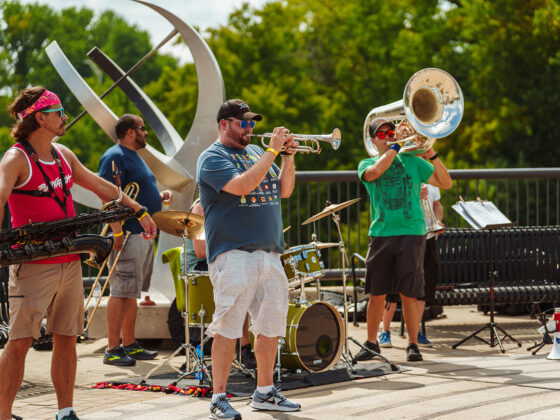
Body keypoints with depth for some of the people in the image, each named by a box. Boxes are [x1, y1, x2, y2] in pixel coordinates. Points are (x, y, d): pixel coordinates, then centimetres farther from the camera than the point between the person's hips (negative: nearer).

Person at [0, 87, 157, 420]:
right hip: (33, 265, -7)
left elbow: (100, 186, 24)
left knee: (67, 339, 10)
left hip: (70, 263, 7)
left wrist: (139, 212, 28)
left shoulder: (63, 155, 13)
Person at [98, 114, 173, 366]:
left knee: (132, 292, 13)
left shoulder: (134, 156, 20)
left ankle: (129, 345, 18)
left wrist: (159, 196, 12)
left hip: (144, 234, 10)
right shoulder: (114, 157, -11)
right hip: (128, 234, -10)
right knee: (121, 292, -9)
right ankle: (112, 350, -8)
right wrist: (117, 232, -26)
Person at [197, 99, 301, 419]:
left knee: (271, 325, 10)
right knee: (228, 327, -9)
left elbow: (284, 191, 19)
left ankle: (265, 392, 20)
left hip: (269, 253, 7)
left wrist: (289, 156, 4)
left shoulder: (255, 152, 20)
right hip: (233, 253, -7)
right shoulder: (212, 158, -3)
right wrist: (273, 151, -14)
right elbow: (242, 186, -19)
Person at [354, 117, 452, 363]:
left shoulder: (412, 161, 12)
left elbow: (446, 183, 6)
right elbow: (374, 172, -14)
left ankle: (413, 344, 5)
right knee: (376, 293, 3)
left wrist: (432, 155, -6)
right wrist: (396, 147, -8)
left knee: (408, 294, -4)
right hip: (380, 234, 1)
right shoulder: (367, 164, 12)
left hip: (411, 234, -1)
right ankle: (371, 343, 16)